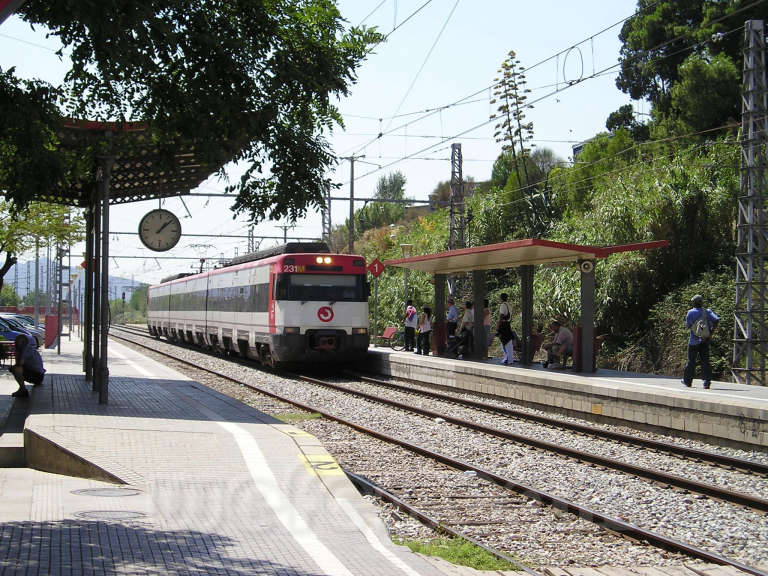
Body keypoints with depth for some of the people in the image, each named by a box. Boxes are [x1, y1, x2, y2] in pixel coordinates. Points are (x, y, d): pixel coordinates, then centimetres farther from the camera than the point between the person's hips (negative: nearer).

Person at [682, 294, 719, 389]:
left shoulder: (691, 313, -6)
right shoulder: (707, 312, 0)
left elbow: (688, 326, 1)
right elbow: (716, 320, -11)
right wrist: (711, 332, -4)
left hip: (694, 341, -1)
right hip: (705, 341, 1)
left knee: (691, 361, 10)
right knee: (705, 361, 2)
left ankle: (687, 380, 22)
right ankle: (707, 380, -13)